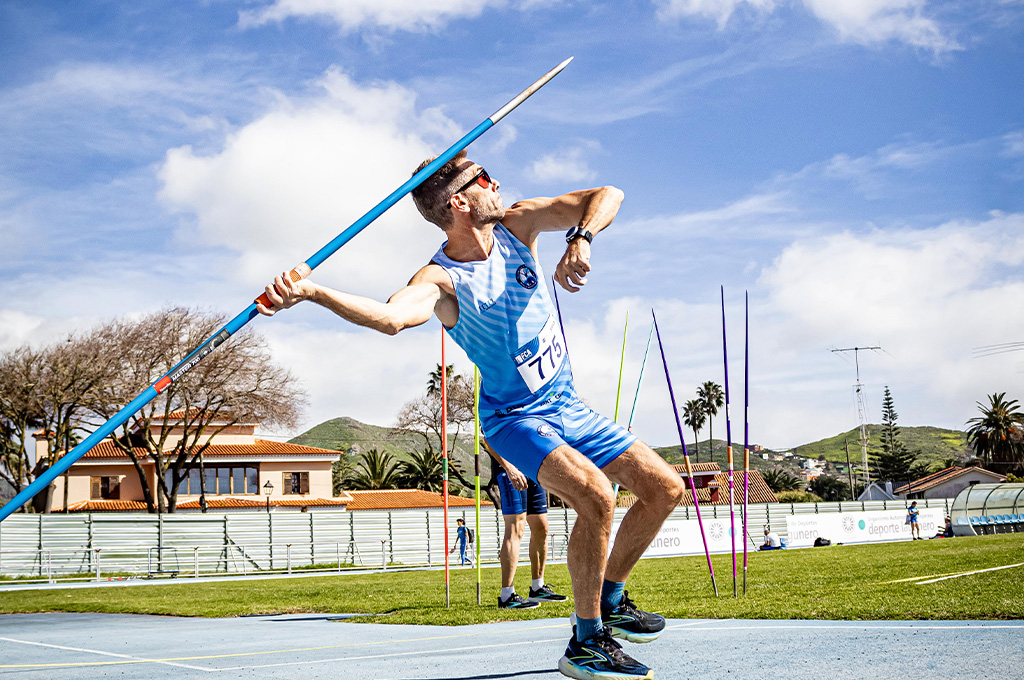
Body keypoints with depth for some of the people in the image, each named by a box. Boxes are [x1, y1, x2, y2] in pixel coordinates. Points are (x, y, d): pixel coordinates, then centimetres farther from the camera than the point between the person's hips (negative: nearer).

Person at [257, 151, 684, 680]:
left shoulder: (517, 224, -5)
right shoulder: (441, 280, -22)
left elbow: (608, 196, -11)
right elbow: (392, 317, -45)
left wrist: (580, 240, -32)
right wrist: (310, 292, -61)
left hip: (566, 406, 7)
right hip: (515, 418, -7)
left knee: (666, 488, 8)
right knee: (596, 496, -31)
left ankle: (610, 601, 24)